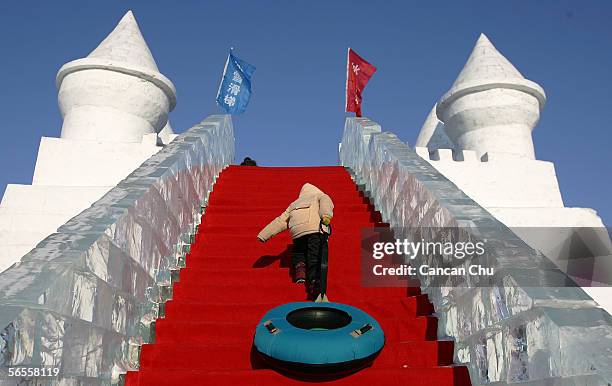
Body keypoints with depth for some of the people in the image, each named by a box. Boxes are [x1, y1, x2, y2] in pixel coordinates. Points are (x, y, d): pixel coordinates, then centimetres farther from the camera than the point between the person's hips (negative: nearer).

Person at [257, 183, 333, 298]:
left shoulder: (294, 205, 37)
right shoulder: (320, 196, 28)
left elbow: (280, 221, 29)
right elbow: (325, 202, 4)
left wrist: (263, 235, 29)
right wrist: (326, 215, -16)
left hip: (297, 232, 4)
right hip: (316, 229, -3)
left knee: (298, 252, 29)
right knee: (316, 258, -15)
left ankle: (298, 265, 0)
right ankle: (315, 281, -39)